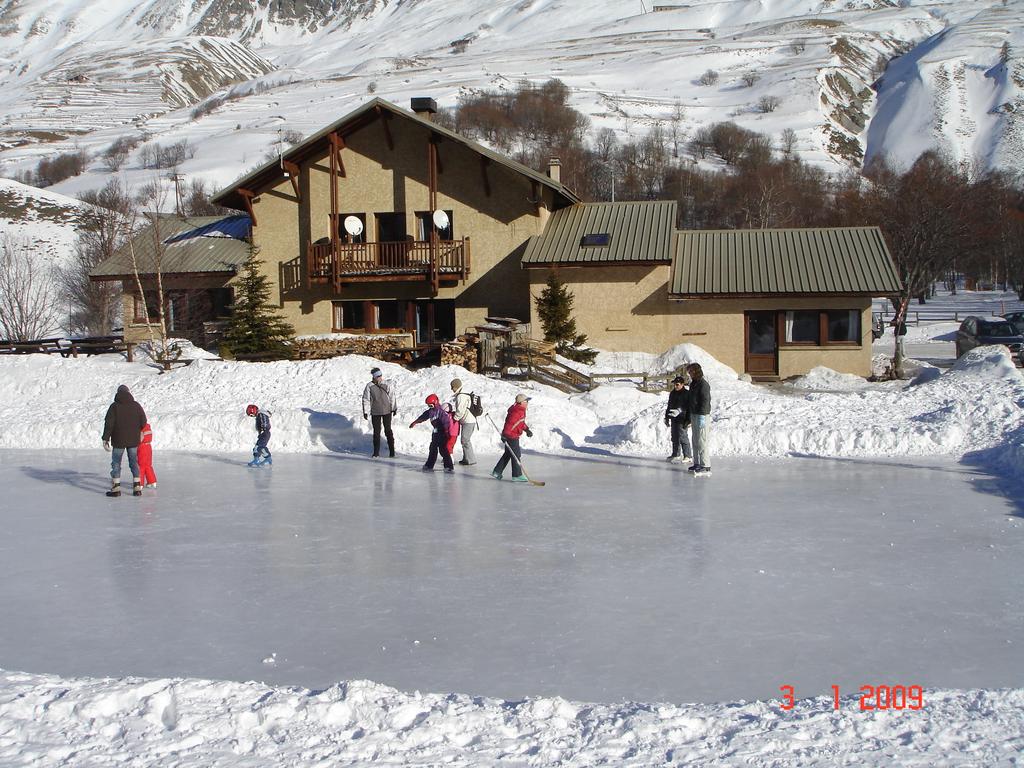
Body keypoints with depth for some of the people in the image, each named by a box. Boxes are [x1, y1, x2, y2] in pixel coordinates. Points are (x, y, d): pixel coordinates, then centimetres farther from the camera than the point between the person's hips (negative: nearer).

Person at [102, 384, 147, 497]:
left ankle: (116, 488, 3)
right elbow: (143, 422, 4)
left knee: (116, 463, 6)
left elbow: (108, 424, -10)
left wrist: (105, 439, -7)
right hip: (133, 440, 3)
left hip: (119, 440, -3)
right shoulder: (136, 406, 0)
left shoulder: (114, 407, -8)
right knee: (134, 462, 10)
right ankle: (137, 487, 5)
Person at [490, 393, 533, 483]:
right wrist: (505, 434, -29)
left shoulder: (521, 411, 14)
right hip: (512, 436, -11)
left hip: (513, 436, 11)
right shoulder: (517, 412, -20)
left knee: (508, 454, 16)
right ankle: (517, 475, 1)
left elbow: (522, 423, 25)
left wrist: (527, 430, 13)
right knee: (516, 455, -5)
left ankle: (496, 472, 20)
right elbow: (510, 423, -26)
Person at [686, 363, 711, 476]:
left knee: (701, 441, -10)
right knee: (695, 441, 13)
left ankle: (706, 466, -9)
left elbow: (705, 401, -19)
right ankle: (697, 463, 20)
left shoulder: (703, 384, -14)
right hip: (694, 415, 10)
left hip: (702, 416, -10)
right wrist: (691, 416, 21)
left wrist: (702, 417, -22)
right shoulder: (693, 384, 16)